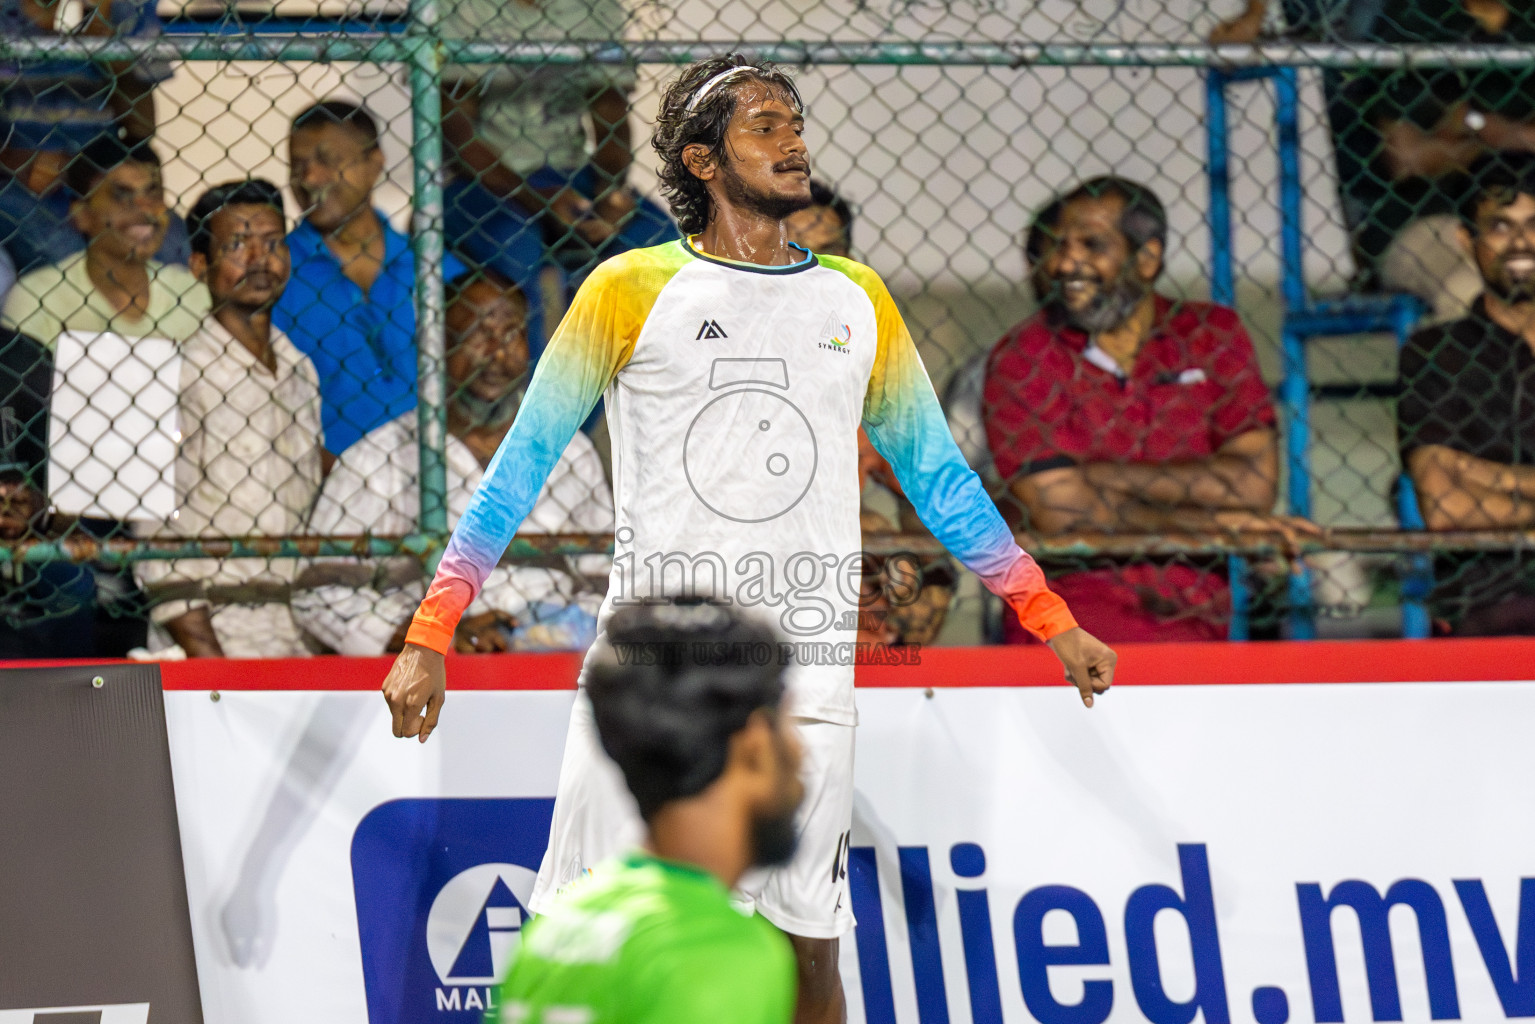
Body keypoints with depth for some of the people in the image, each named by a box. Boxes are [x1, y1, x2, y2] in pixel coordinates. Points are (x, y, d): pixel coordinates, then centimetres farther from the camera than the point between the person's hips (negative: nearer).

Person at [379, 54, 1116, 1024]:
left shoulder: (855, 298, 12)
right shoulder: (634, 289, 1)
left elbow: (936, 471, 20)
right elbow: (523, 463, 2)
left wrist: (1054, 623, 17)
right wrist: (429, 635, -5)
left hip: (807, 680, 3)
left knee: (808, 946, 2)